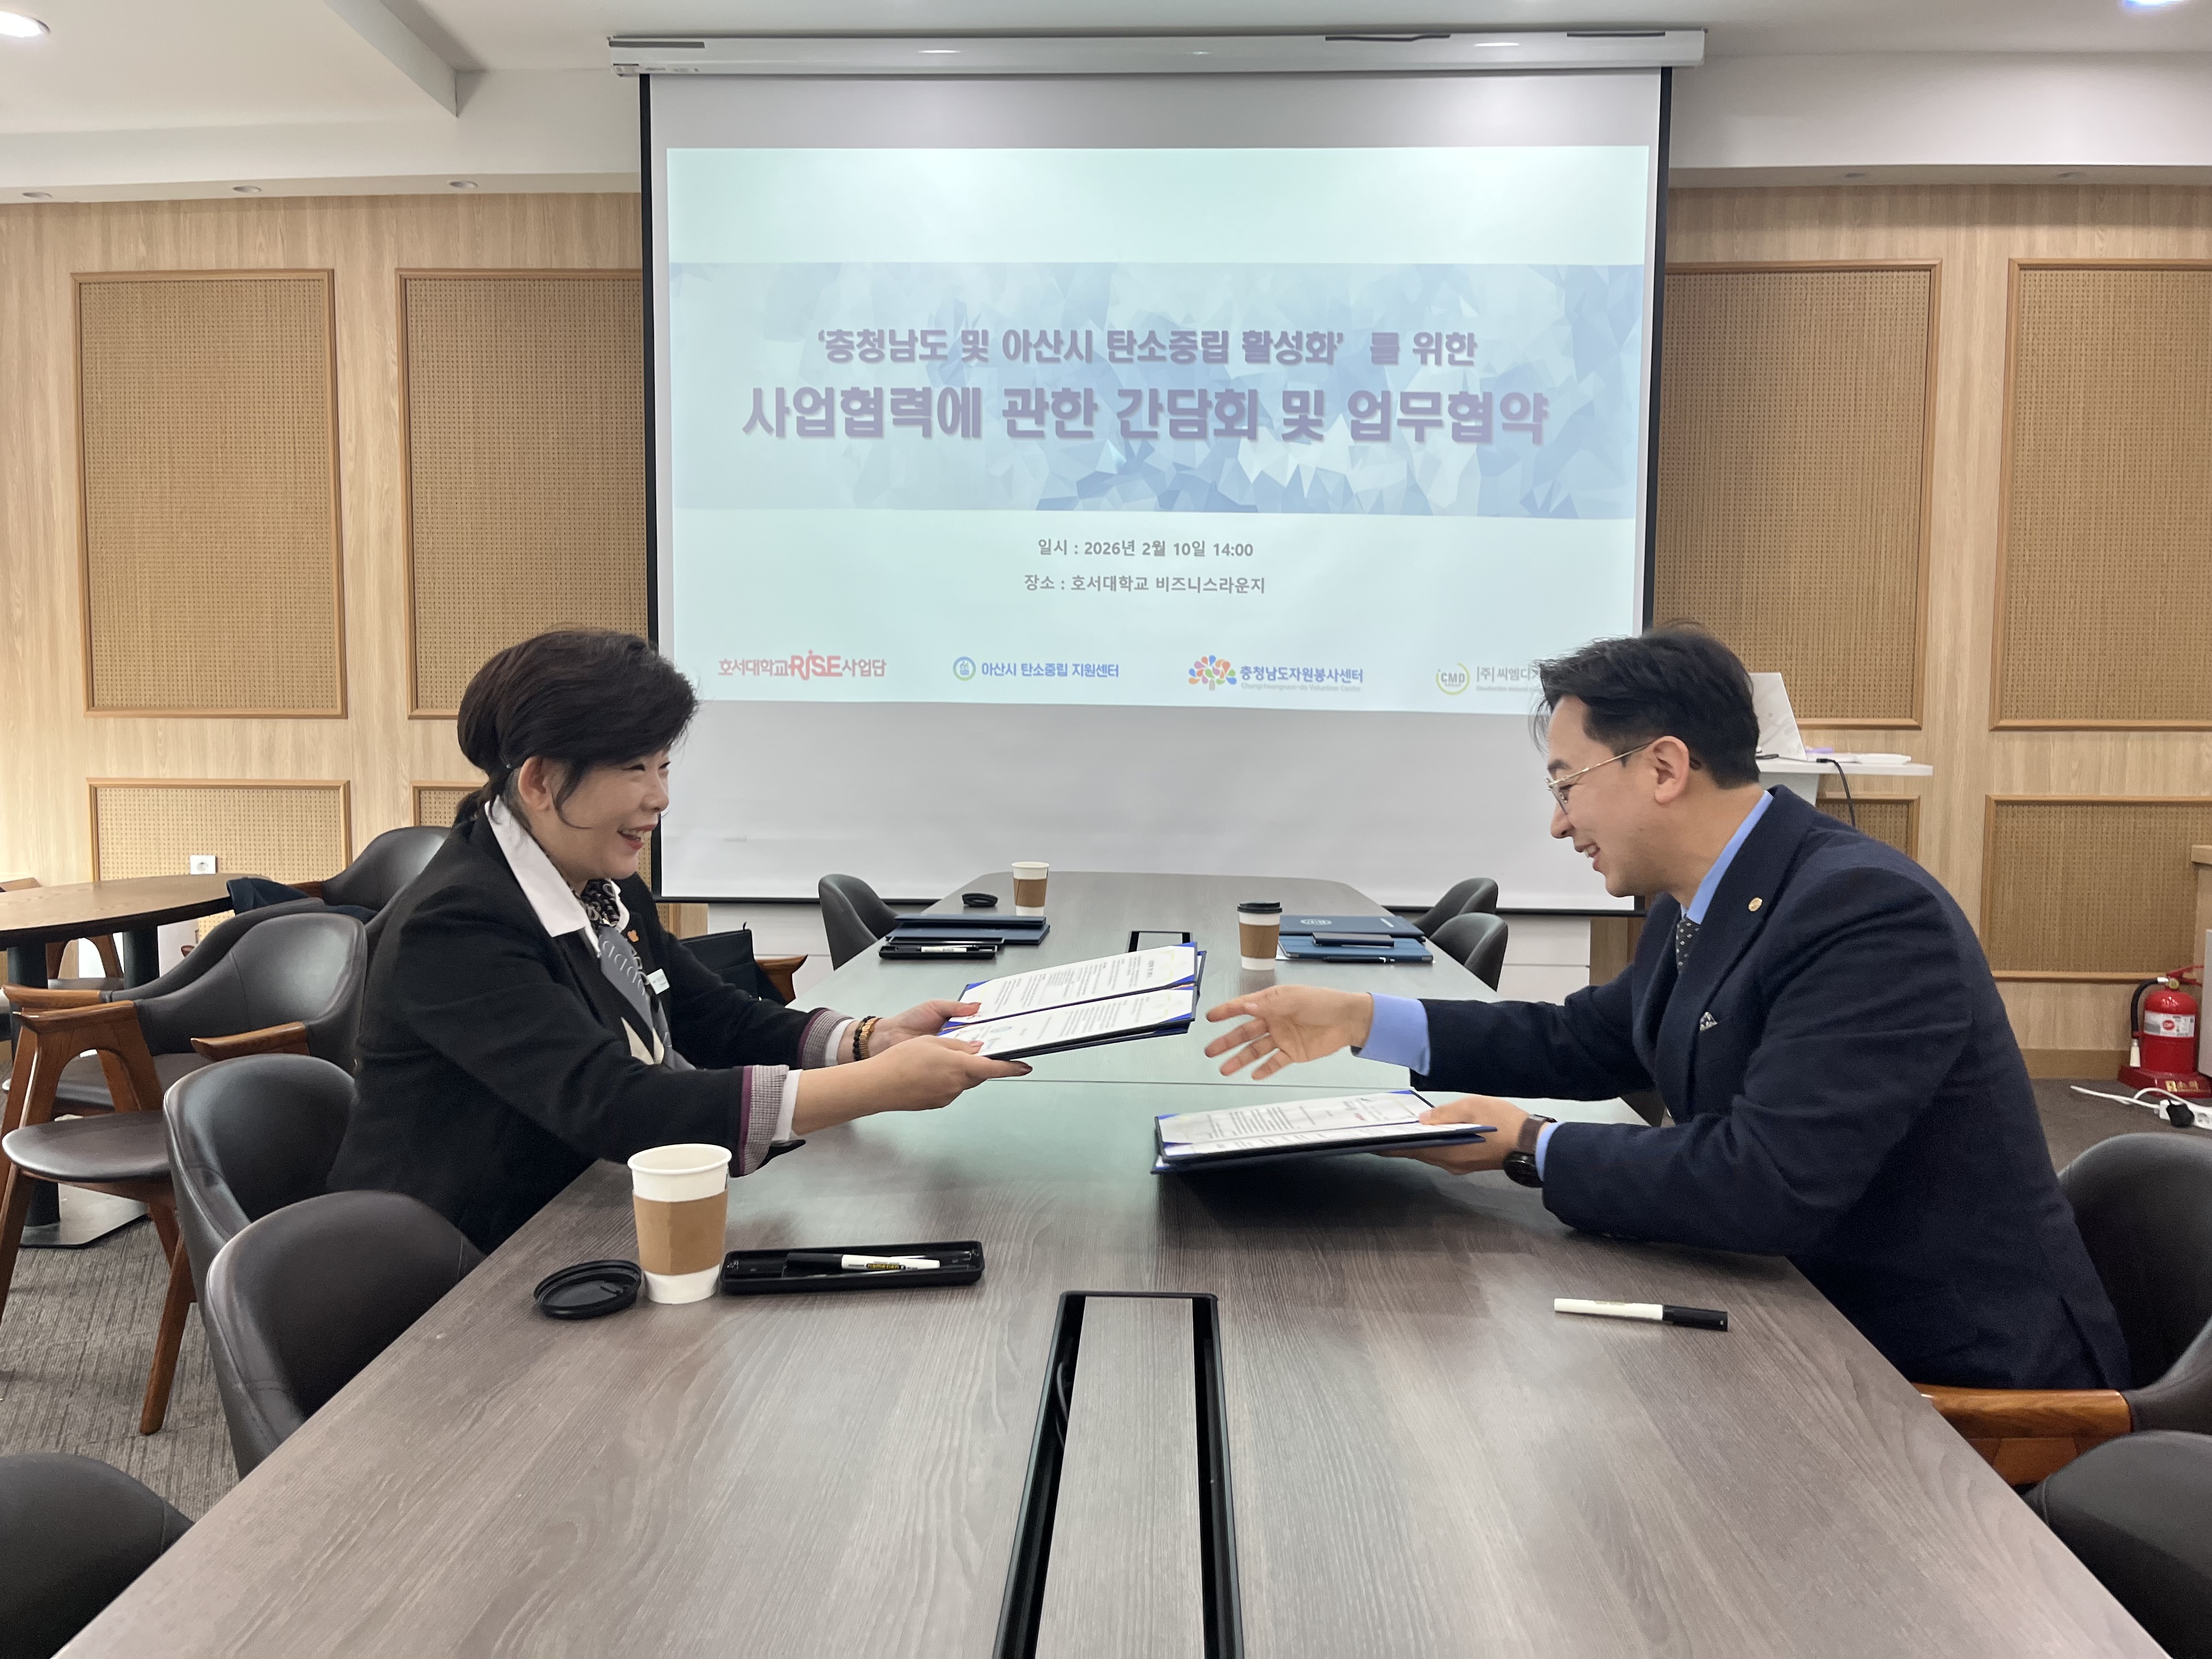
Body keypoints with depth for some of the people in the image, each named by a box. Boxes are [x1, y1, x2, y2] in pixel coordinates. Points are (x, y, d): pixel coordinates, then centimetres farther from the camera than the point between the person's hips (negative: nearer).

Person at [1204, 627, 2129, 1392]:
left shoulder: (1868, 912, -25)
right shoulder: (1700, 908, 3)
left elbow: (1766, 1183, -32)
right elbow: (1579, 1043, 15)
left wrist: (1529, 1147, -20)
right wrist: (1363, 1020, 6)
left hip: (1957, 1369, -7)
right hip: (1819, 1320, 7)